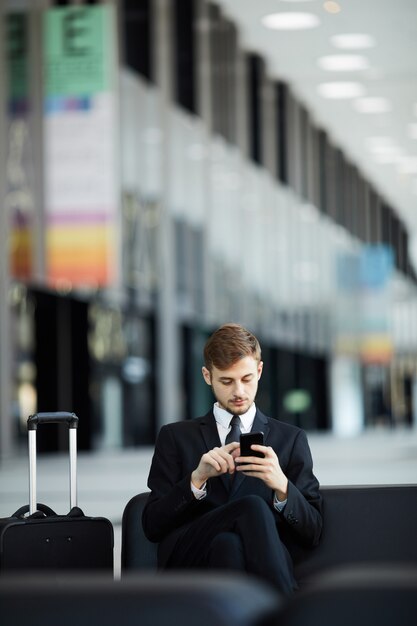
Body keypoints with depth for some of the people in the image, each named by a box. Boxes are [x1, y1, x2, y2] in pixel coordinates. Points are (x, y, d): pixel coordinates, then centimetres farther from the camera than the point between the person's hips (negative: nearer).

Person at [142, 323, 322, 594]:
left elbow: (312, 531, 12)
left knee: (227, 545, -38)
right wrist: (197, 478, -8)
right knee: (252, 507, -33)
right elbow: (152, 526, 10)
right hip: (188, 564, 0)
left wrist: (282, 486, -9)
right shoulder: (175, 437, 20)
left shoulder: (291, 439, 21)